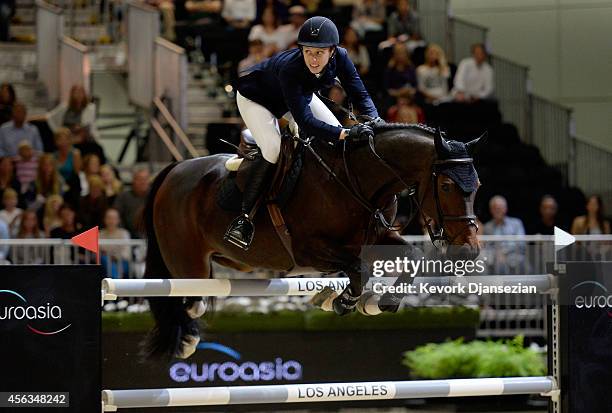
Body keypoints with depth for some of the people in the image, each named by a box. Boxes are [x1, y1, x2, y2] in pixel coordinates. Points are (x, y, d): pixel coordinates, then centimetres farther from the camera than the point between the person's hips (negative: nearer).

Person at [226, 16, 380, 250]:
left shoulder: (339, 58, -29)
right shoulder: (289, 69, -44)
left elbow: (360, 95, -23)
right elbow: (305, 120, -49)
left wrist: (374, 120, -43)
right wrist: (345, 134, -59)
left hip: (300, 95, 6)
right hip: (255, 99, -6)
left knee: (338, 136, -5)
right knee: (274, 151, -25)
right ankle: (244, 217, -17)